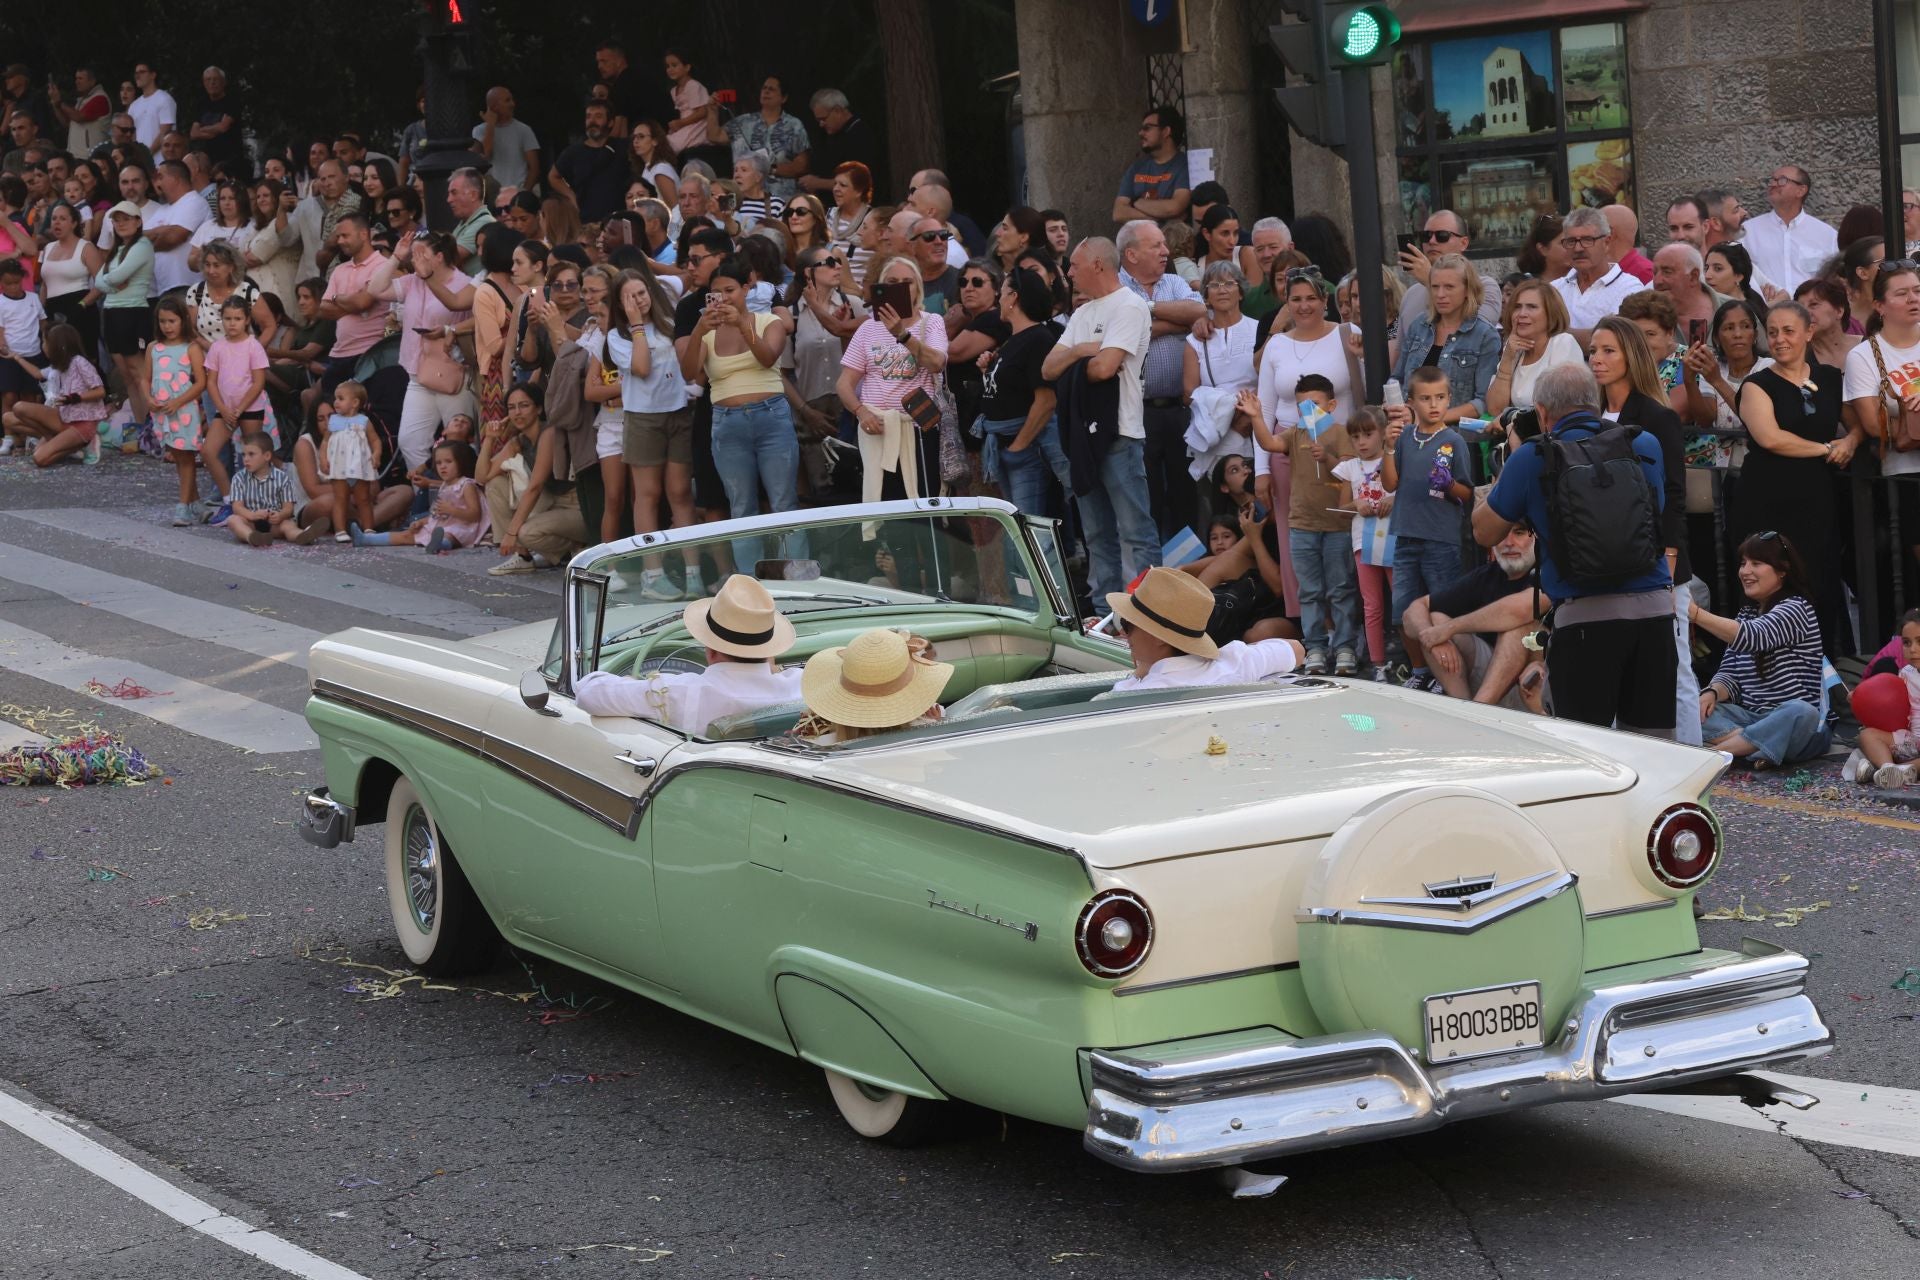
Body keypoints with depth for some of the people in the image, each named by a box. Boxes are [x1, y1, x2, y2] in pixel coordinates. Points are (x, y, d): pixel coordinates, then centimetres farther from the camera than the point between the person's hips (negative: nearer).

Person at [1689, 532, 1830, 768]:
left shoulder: (1795, 609, -6)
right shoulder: (1746, 614, 17)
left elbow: (1751, 638, -25)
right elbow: (1729, 674, 11)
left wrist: (1696, 614, -37)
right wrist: (1713, 693, -13)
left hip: (1793, 722, -6)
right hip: (1751, 719, 6)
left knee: (1800, 714, -40)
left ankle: (1716, 751, -44)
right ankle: (1753, 743, -36)